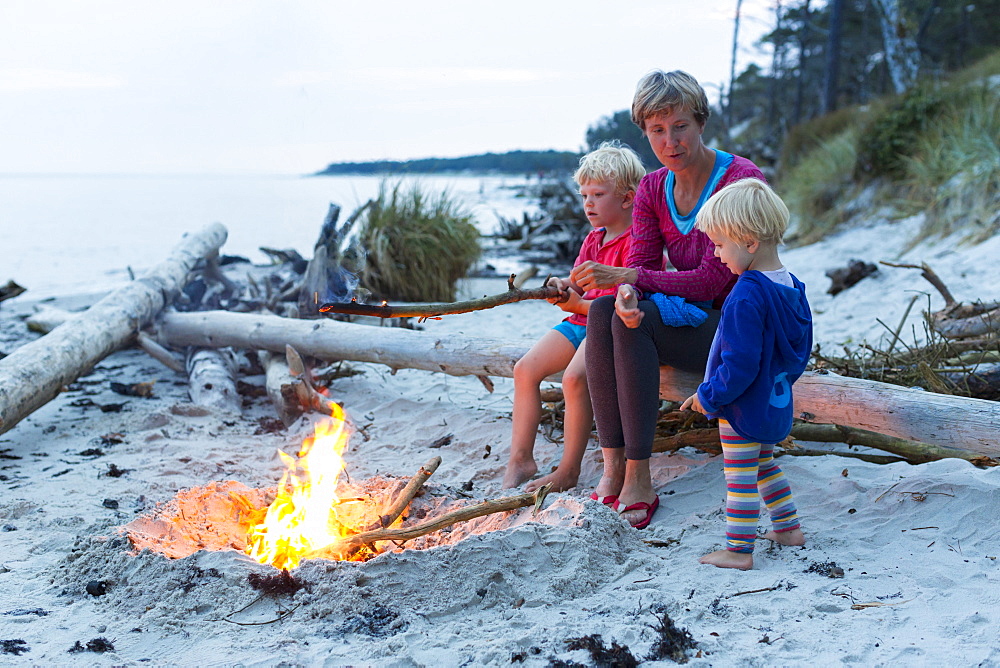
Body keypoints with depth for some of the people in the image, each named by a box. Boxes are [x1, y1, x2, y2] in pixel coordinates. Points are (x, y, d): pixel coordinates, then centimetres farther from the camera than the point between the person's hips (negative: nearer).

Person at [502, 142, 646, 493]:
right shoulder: (593, 239, 19)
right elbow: (577, 286, 16)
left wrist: (581, 304, -17)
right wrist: (562, 287, -8)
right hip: (581, 320, 9)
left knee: (574, 377, -31)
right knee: (525, 368, -7)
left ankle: (568, 471, -18)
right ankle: (520, 460, -1)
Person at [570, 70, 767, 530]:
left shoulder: (741, 181, -17)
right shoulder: (653, 189, 4)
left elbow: (712, 280, -23)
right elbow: (638, 267, -5)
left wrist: (625, 277, -28)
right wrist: (626, 295, -30)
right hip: (691, 322, 6)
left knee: (640, 320, -31)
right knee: (604, 310, -23)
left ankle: (639, 480, -28)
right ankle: (612, 467, -24)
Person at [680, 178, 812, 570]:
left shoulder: (746, 297, -27)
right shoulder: (792, 288, 2)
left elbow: (739, 366, -27)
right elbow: (800, 352, 12)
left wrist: (707, 396, -14)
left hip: (743, 408, -9)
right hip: (776, 402, 9)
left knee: (740, 478, 1)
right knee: (764, 463, 25)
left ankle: (738, 550, 9)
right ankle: (788, 528, 35)